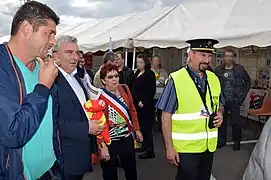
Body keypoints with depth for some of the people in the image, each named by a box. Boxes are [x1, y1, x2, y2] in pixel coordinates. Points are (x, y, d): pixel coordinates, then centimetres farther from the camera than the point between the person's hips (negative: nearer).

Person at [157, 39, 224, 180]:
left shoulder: (214, 79, 4)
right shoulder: (176, 79, -15)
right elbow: (166, 116, -13)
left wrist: (220, 114, -4)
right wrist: (169, 147, -14)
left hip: (209, 145, 6)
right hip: (185, 147, -5)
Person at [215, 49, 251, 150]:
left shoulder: (240, 69, -1)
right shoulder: (218, 70, 1)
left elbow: (248, 82, 8)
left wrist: (243, 94, 3)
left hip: (235, 101, -1)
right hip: (222, 100, 2)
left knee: (236, 122, 2)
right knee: (221, 120, 9)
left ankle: (237, 142, 19)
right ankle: (222, 140, 25)